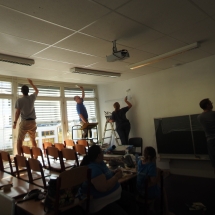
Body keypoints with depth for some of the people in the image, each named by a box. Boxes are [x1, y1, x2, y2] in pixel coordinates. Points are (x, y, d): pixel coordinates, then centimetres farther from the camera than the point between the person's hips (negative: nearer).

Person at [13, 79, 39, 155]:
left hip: (24, 122, -3)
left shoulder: (19, 100, -6)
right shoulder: (32, 97, 3)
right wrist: (31, 83, 31)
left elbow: (17, 112, -6)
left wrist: (15, 122, 3)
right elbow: (37, 91, 23)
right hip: (32, 122, 4)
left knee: (19, 140, 5)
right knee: (33, 140, 17)